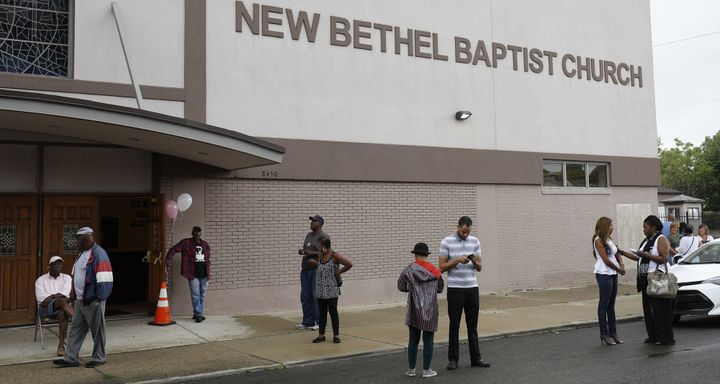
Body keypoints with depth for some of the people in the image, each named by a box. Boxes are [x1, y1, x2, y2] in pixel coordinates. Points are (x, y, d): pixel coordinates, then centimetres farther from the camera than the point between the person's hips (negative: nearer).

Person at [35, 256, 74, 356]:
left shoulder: (66, 278, 14)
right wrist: (56, 296, -14)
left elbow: (65, 294, -4)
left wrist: (50, 297, -14)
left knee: (63, 313, -38)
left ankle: (61, 346, -42)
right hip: (45, 309, -1)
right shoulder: (41, 280, 12)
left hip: (61, 308, 2)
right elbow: (41, 298, -5)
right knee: (62, 301, -37)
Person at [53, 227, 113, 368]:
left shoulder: (98, 254, -17)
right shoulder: (82, 253, 14)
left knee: (97, 330, 3)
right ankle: (70, 358, 19)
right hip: (80, 300, 10)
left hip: (93, 301, -9)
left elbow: (103, 279, -20)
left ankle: (99, 358, 15)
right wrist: (74, 293, 17)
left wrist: (98, 297, -20)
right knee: (75, 329, 12)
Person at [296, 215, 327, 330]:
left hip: (317, 269, -8)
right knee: (305, 296, 9)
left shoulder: (323, 237, -7)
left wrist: (312, 253, -19)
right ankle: (307, 322, 18)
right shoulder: (309, 235, 17)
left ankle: (319, 322, 6)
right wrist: (301, 251, 6)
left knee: (317, 297, -3)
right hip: (305, 269, 8)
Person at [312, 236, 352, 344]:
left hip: (331, 290, -6)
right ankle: (321, 335, 18)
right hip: (320, 290, 6)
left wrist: (338, 272, -9)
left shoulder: (334, 256, -13)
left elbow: (349, 264, -15)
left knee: (333, 312, 1)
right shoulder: (320, 256, 6)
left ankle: (336, 335, 10)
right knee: (322, 312, 11)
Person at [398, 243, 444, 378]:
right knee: (428, 340, 5)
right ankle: (426, 370, 8)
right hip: (431, 309, 0)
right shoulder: (435, 271, 0)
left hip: (415, 309, 0)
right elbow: (440, 288, 11)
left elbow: (401, 287, 4)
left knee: (413, 340, 8)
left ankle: (411, 369, 14)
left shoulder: (409, 270, -5)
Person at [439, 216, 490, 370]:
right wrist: (457, 260, -20)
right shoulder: (446, 242, -6)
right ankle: (453, 359, 12)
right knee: (454, 325, 3)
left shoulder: (475, 241, 6)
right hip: (455, 289, -4)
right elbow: (442, 267, -7)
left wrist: (474, 261, -15)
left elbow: (480, 267, 7)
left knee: (472, 325, 9)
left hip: (472, 288, 4)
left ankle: (475, 358, 17)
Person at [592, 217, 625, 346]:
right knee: (604, 304, -3)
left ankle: (613, 332, 16)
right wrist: (619, 269, -4)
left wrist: (622, 265, -4)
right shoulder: (598, 241, -10)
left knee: (611, 304, 11)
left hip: (613, 274, 8)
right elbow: (606, 260, -14)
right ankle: (604, 335, 1)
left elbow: (616, 254, 16)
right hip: (604, 274, -8)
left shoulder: (609, 240, 15)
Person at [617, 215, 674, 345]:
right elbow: (638, 257, 20)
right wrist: (622, 252, 17)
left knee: (660, 309, -5)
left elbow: (664, 259, -17)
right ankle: (653, 336, 17)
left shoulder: (661, 239, -8)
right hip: (646, 279, 9)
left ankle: (666, 338, 1)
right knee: (648, 309, 10)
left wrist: (645, 254, -20)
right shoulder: (646, 241, 17)